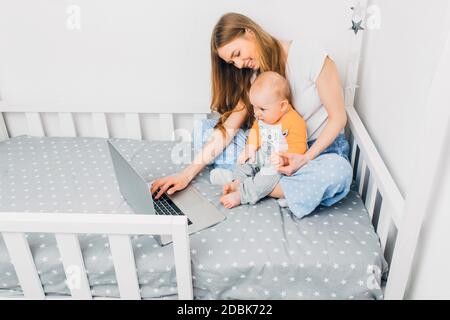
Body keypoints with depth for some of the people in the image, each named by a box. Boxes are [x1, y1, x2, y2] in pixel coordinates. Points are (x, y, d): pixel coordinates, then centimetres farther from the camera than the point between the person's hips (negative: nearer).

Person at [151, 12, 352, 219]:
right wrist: (188, 173, -18)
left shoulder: (309, 56, -16)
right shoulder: (254, 77, 0)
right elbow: (229, 126, -9)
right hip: (284, 148, 4)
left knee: (339, 170, -42)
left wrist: (307, 158, -24)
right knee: (207, 127, -8)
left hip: (324, 145, -4)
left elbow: (338, 117, -12)